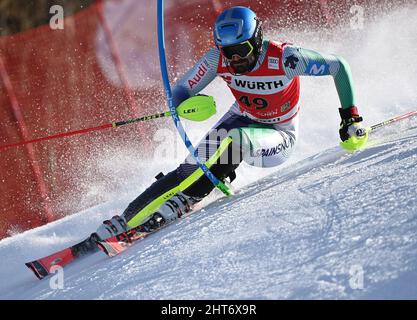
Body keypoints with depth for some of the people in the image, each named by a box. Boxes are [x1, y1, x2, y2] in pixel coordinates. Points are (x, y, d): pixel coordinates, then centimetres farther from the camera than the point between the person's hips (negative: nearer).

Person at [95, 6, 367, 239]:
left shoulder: (284, 59, -30)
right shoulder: (218, 59, -20)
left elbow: (338, 66, -20)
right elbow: (181, 91, -12)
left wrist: (351, 117, -21)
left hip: (279, 138, -3)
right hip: (242, 120, 4)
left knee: (232, 140, -35)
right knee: (195, 162, -19)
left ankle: (180, 202, -30)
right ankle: (125, 219, -18)